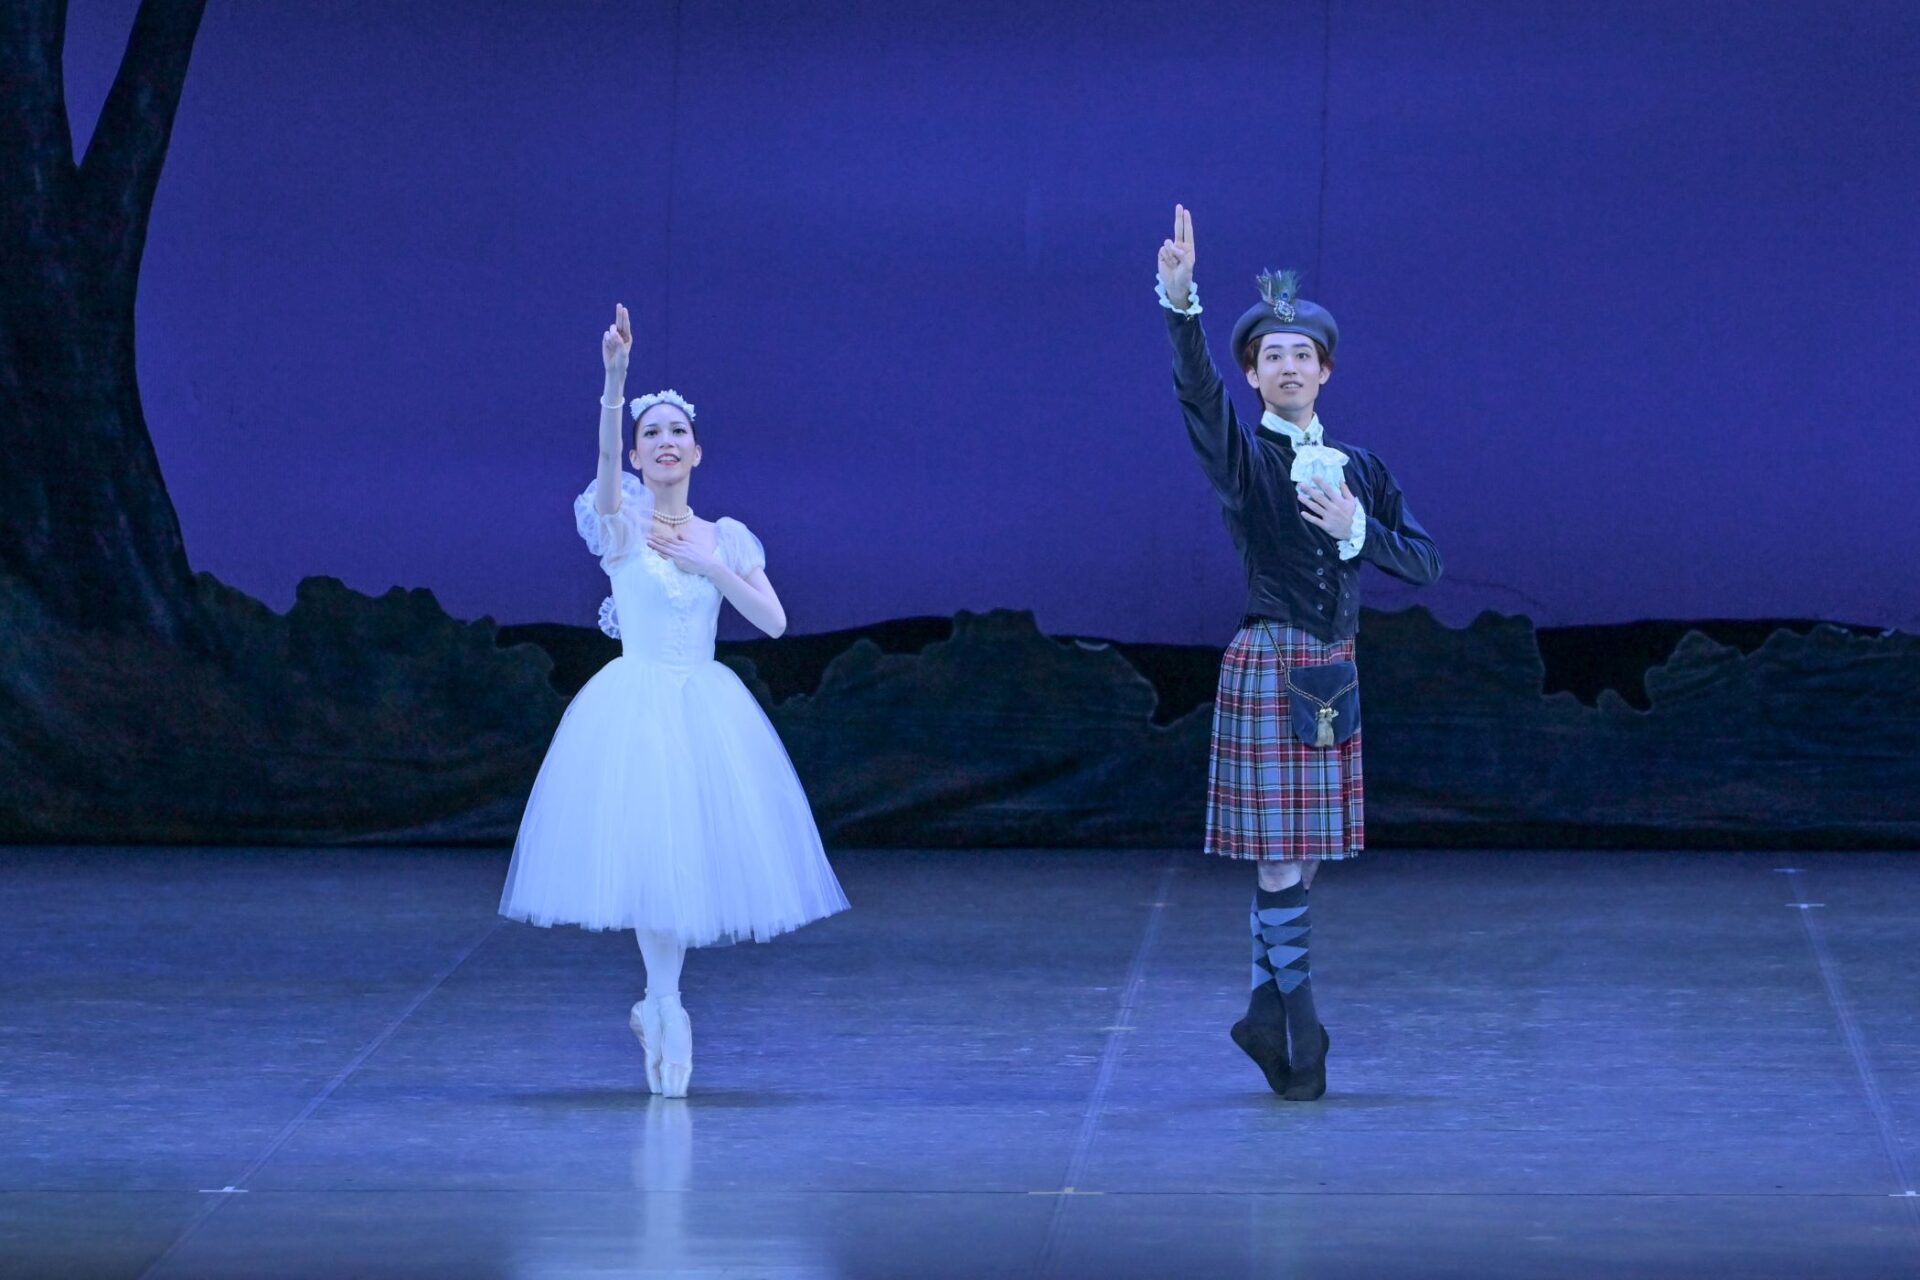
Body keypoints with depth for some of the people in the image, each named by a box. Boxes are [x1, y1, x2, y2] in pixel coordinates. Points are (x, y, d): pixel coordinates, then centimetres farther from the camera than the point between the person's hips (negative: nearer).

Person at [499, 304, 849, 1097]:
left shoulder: (725, 538, 9)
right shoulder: (621, 524, -2)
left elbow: (773, 621, 1)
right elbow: (607, 459, -22)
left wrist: (708, 563, -7)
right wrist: (615, 378, -36)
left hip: (707, 712, 3)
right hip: (635, 701, -3)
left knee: (694, 854, 4)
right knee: (645, 850, -9)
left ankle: (657, 1007, 22)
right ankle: (667, 1010, 1)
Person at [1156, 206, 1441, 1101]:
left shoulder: (1359, 470, 12)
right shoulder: (1242, 457, -2)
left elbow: (1424, 564, 8)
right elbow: (1196, 388, -22)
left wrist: (1357, 531, -10)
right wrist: (1180, 301, -38)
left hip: (1333, 676, 5)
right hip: (1267, 665, -5)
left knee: (1302, 852, 8)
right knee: (1281, 851, -8)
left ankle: (1266, 1013, 17)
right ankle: (1298, 1017, -3)